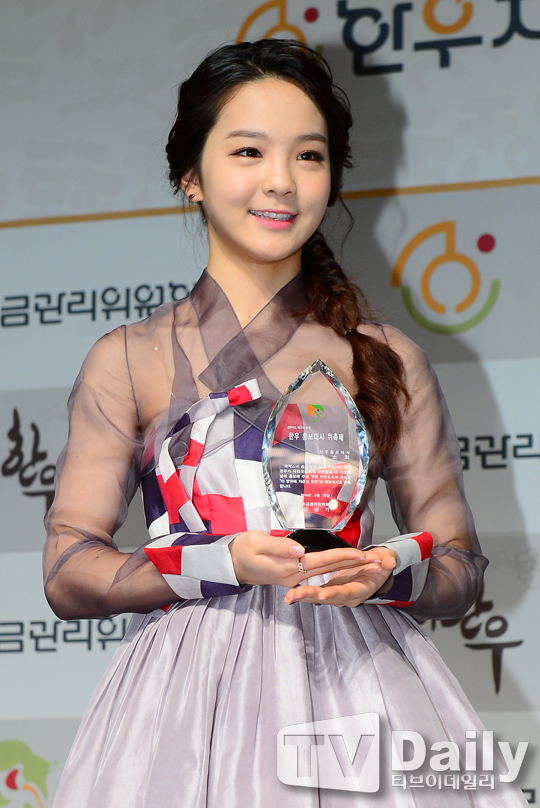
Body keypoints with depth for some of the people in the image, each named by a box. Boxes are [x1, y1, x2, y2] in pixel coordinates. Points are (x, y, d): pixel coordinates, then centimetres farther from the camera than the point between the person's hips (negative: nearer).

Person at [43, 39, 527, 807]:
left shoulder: (389, 362, 10)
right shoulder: (128, 361, 7)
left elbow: (462, 568, 12)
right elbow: (68, 576, 1)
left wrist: (390, 570, -11)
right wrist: (230, 563, -14)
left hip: (356, 683, 1)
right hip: (192, 700, -1)